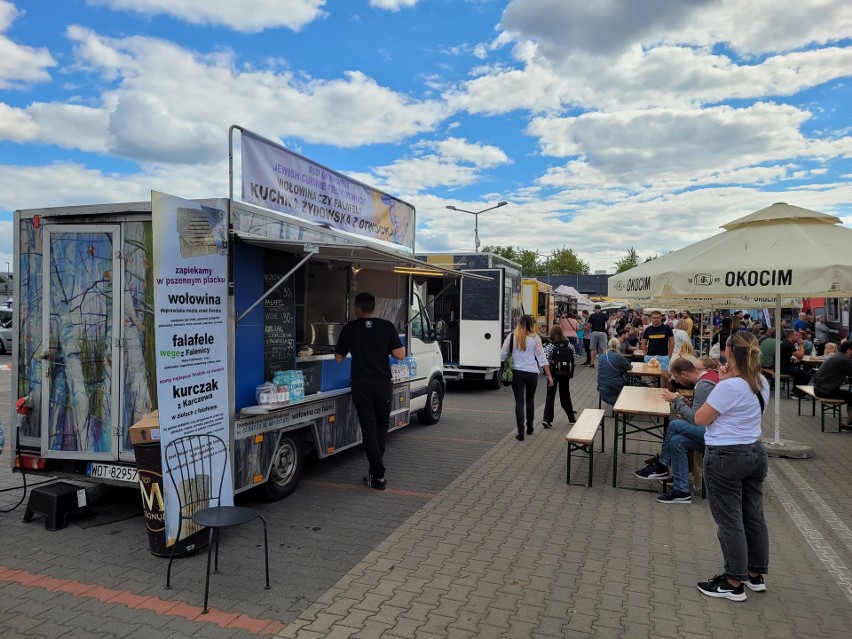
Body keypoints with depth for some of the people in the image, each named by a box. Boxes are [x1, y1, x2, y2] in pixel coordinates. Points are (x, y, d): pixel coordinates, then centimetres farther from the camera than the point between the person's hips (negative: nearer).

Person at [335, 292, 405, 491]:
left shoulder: (350, 328, 1)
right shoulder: (387, 326, 0)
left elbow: (338, 358, 7)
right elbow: (400, 354, -3)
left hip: (361, 384, -1)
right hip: (383, 383, 1)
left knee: (368, 428, 4)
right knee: (382, 424, 20)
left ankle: (378, 475, 2)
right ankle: (376, 467, 18)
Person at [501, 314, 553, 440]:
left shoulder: (512, 336, -3)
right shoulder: (535, 338, -3)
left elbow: (503, 354, -2)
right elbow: (542, 358, -3)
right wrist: (549, 376, 2)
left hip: (517, 372, -1)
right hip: (532, 373, 1)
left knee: (519, 402, 1)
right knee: (530, 400, 21)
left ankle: (521, 432, -3)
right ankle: (529, 428, 31)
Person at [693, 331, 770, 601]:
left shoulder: (729, 387, -24)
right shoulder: (762, 383, 3)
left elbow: (700, 419, -15)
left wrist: (720, 383, -11)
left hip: (725, 457, -8)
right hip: (755, 453, 9)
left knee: (730, 521, 3)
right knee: (754, 516, 18)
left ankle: (734, 583, 14)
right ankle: (755, 574, 32)